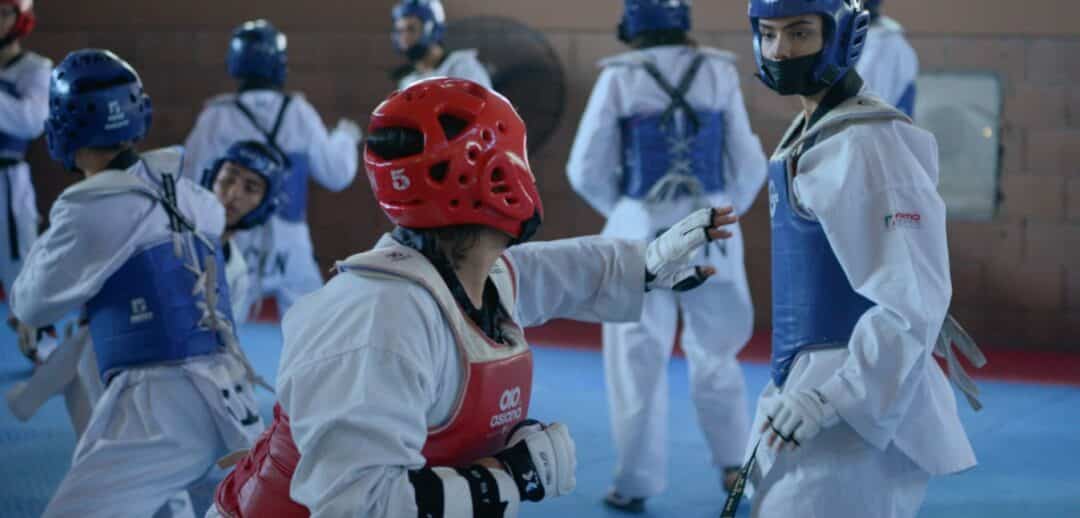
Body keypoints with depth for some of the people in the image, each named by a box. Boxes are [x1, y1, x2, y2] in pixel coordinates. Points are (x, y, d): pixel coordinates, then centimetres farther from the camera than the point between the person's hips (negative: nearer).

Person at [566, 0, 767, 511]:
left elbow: (587, 171, -2)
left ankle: (636, 482, 11)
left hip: (641, 234, -2)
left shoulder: (619, 79, -7)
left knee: (638, 359, 8)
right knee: (714, 352, 20)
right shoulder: (719, 74, -2)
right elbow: (749, 166, 2)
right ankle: (734, 462, 20)